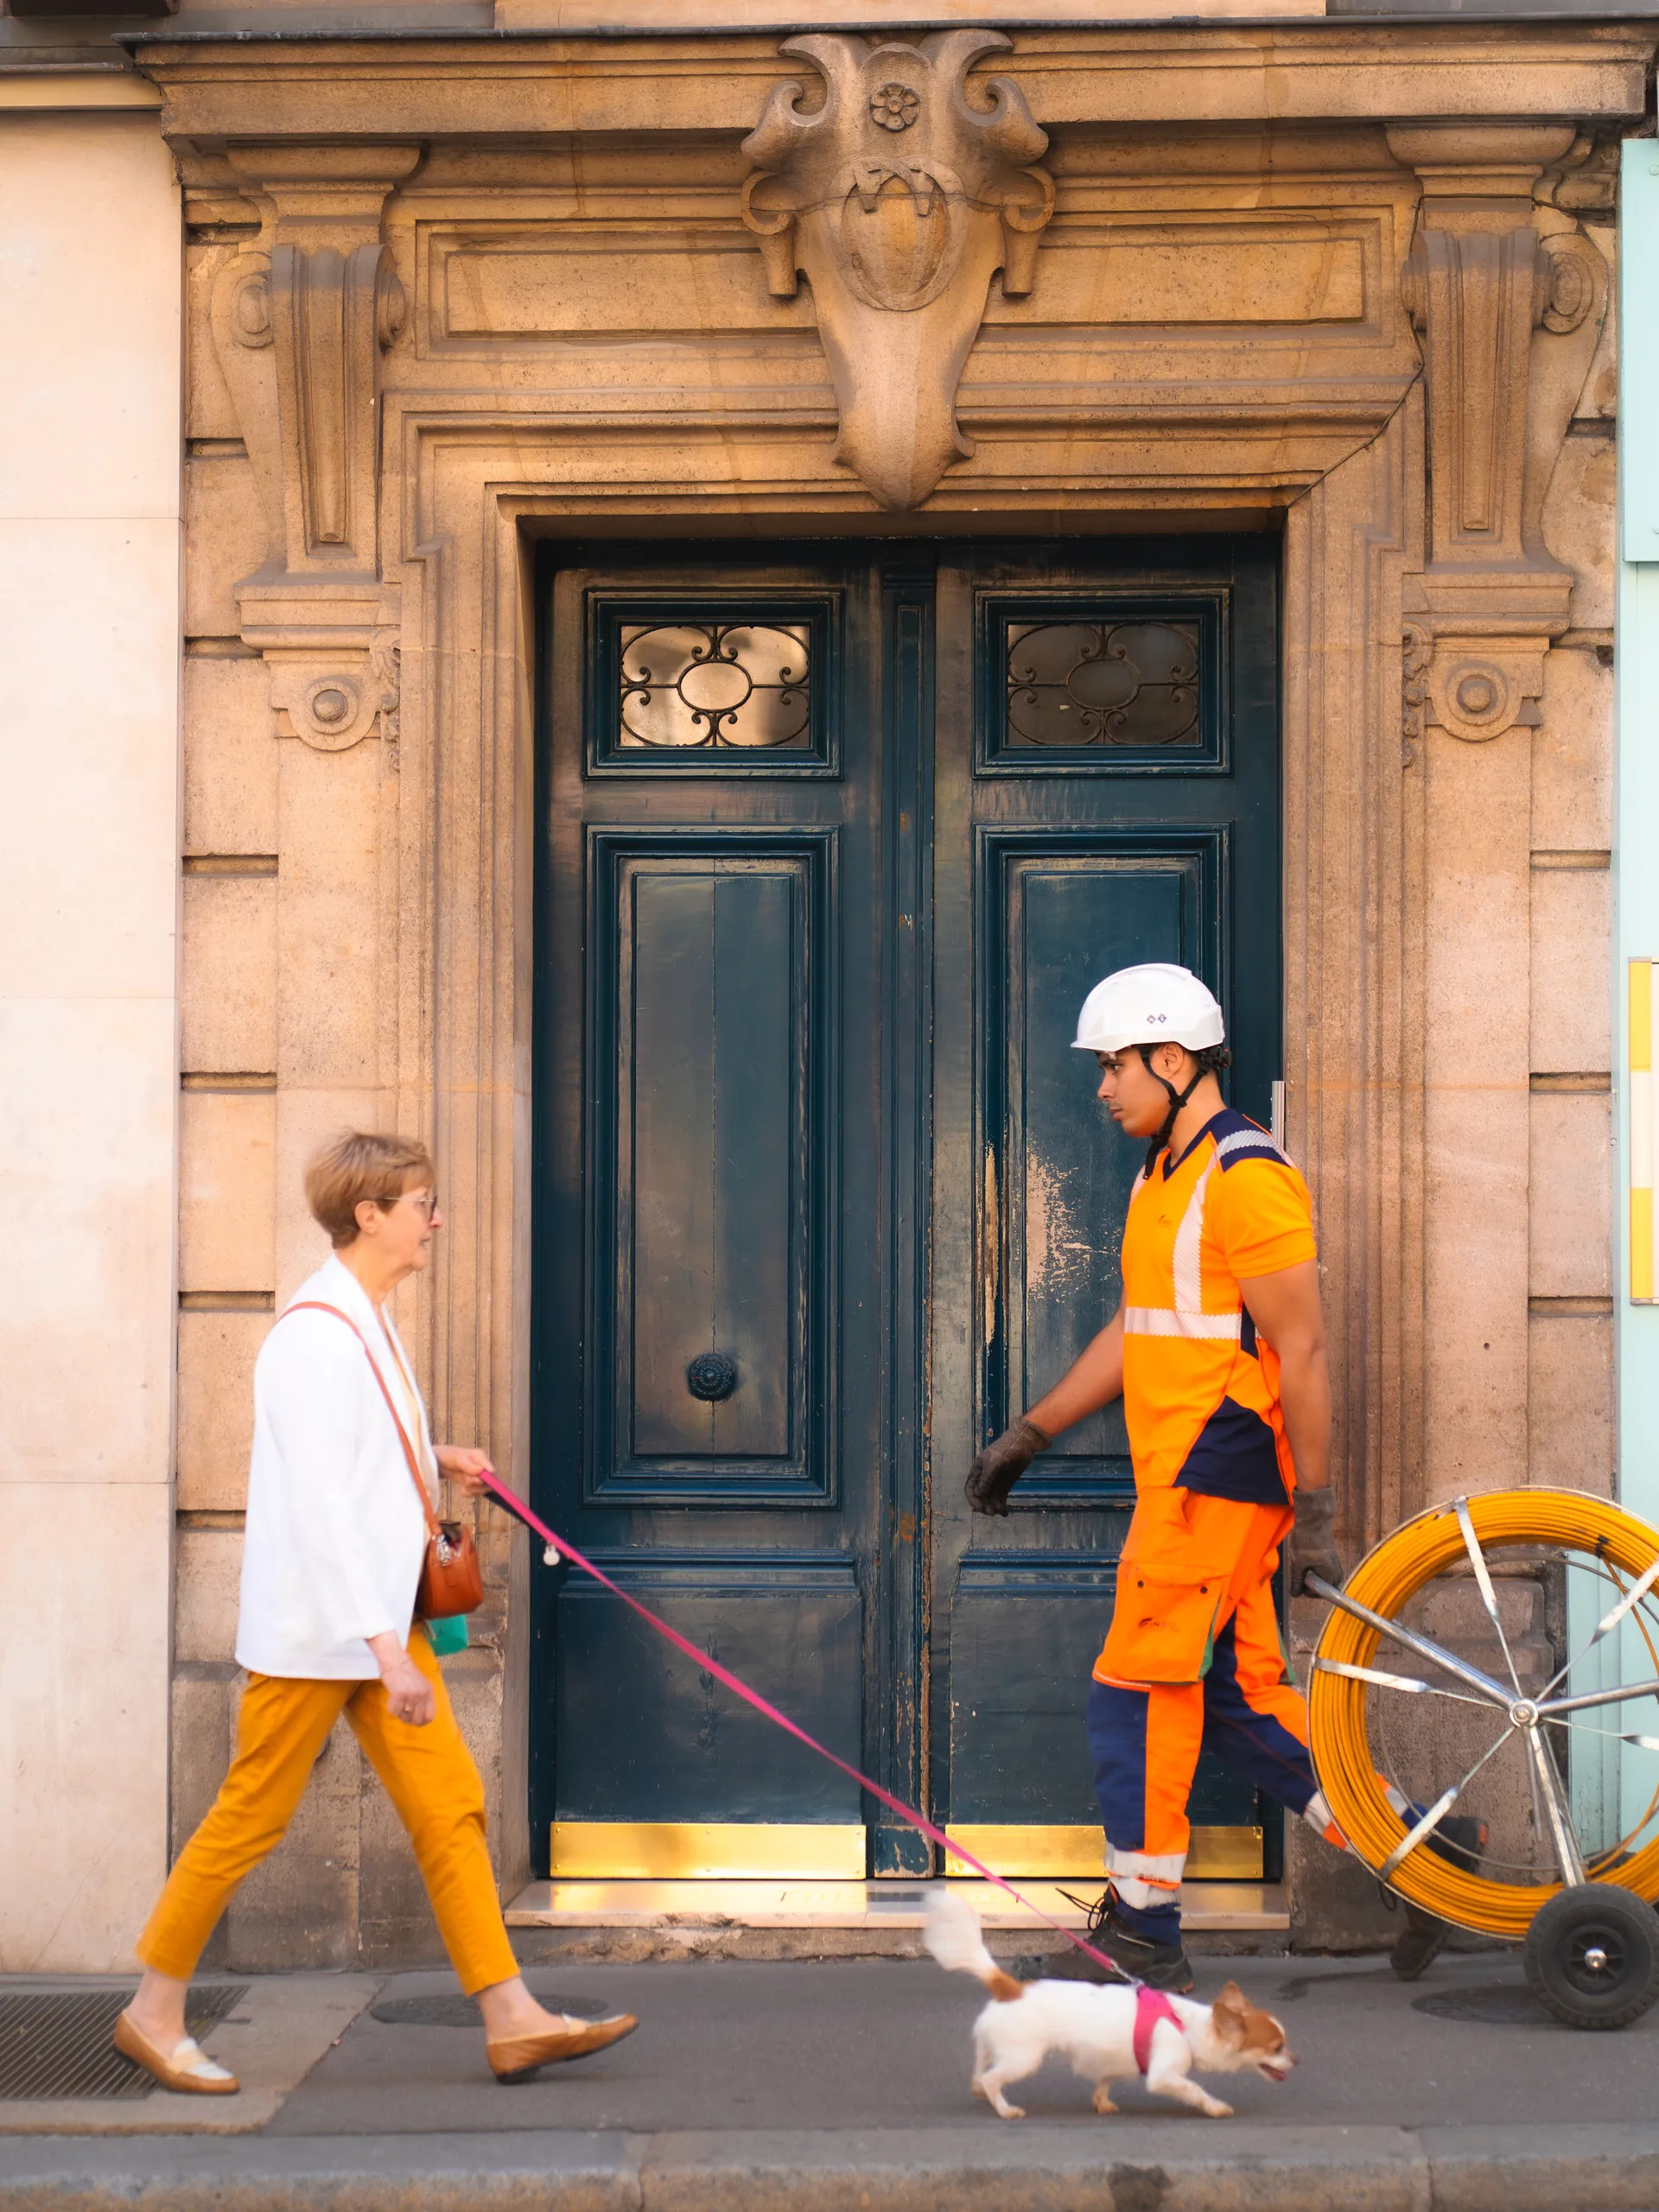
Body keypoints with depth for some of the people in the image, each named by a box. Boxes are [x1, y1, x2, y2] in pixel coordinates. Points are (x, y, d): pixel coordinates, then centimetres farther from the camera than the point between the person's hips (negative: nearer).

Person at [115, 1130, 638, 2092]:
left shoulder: (370, 1323, 11)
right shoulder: (316, 1337, -19)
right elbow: (320, 1510, -26)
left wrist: (435, 1461, 11)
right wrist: (386, 1652, -29)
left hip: (385, 1618, 9)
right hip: (315, 1626, -9)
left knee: (450, 1804, 5)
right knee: (251, 1819, 2)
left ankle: (512, 2019, 7)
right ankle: (155, 2011, 18)